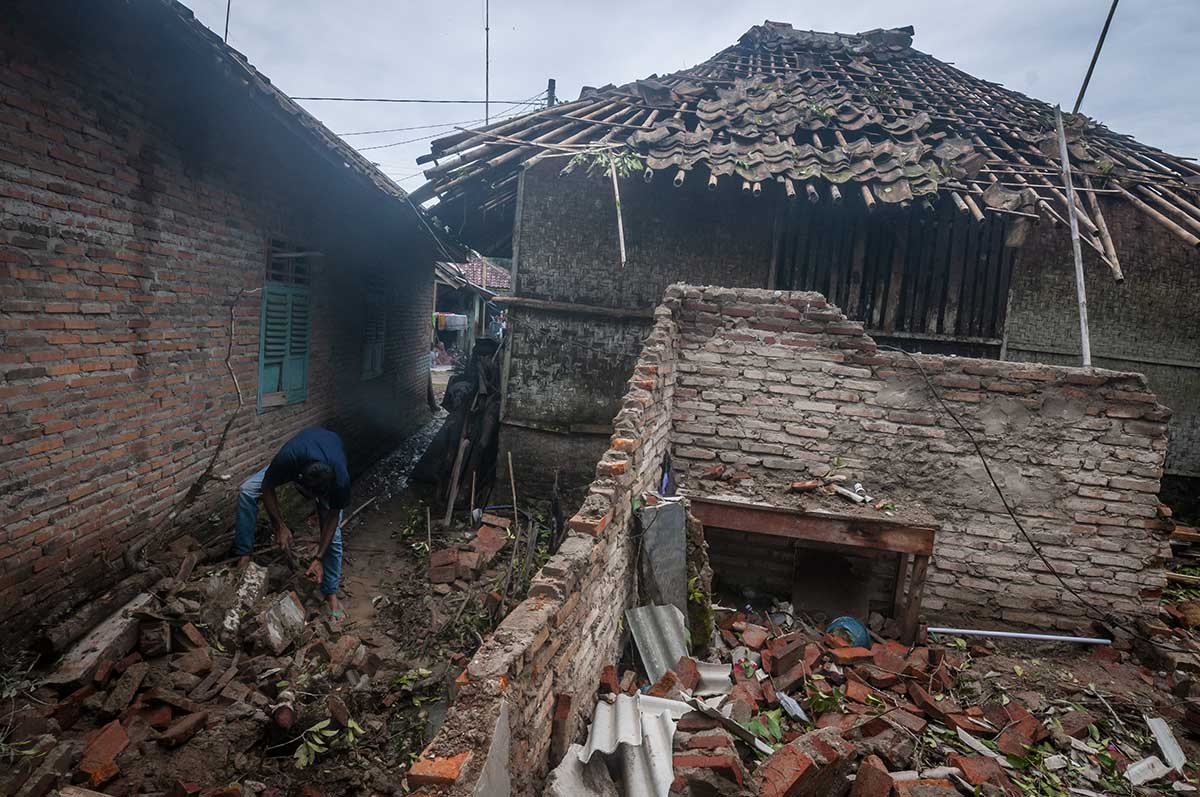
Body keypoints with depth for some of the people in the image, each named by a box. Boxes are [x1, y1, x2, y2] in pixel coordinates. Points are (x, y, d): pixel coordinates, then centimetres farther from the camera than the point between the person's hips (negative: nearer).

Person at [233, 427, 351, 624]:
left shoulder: (340, 480, -43)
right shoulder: (287, 459, -44)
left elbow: (332, 516, -24)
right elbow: (267, 488, -22)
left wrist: (318, 558, -24)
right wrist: (280, 526, -24)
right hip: (300, 457, 2)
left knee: (333, 535, -9)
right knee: (247, 490, -17)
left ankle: (331, 593, 6)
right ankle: (243, 556, -6)